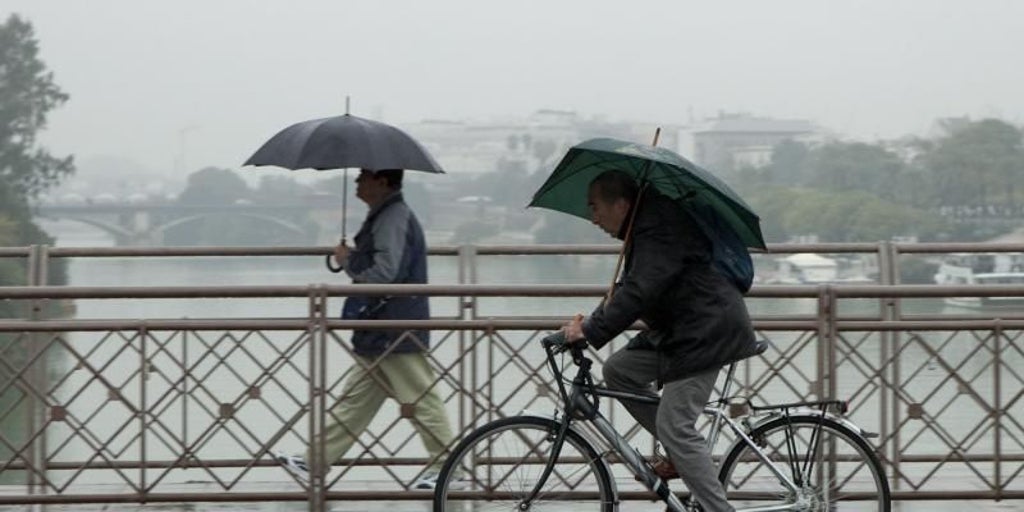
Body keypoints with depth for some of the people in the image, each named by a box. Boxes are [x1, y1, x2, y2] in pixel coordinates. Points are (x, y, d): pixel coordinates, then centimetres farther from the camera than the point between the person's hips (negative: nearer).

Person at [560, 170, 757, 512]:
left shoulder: (659, 230, -19)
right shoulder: (645, 228, 14)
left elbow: (638, 292, -30)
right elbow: (628, 288, 21)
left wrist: (590, 331, -28)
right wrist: (591, 322, 10)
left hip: (707, 331, -11)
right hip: (680, 328, 11)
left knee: (674, 426, -12)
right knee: (618, 370, 10)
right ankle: (680, 453, 13)